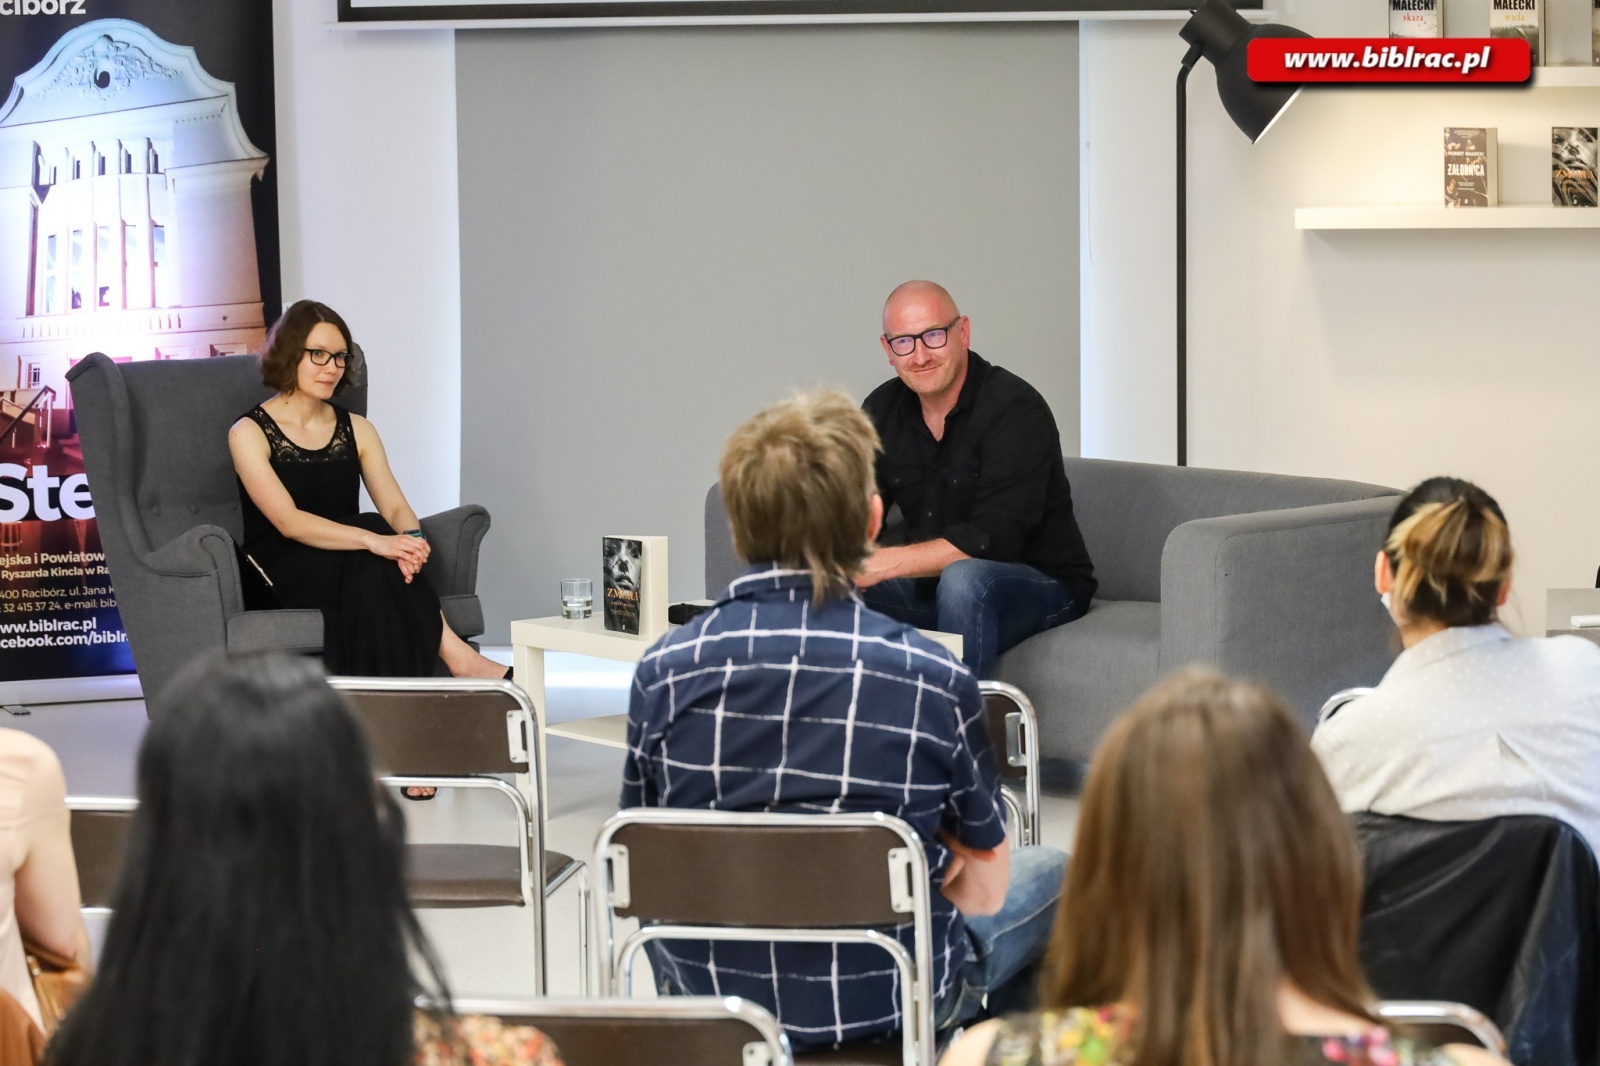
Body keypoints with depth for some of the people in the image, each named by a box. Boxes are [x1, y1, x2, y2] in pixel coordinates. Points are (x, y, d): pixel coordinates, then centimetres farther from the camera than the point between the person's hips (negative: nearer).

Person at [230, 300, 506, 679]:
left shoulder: (356, 430, 15)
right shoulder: (249, 433, -3)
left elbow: (395, 506, 2)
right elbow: (288, 522, -18)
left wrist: (411, 537, -25)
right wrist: (373, 541, -33)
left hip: (347, 565, 5)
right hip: (281, 574, -5)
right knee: (374, 561, -34)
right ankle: (456, 655, -36)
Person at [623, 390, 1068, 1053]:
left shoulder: (665, 669, -14)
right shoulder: (934, 679, -20)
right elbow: (984, 890, -10)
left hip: (710, 994, 2)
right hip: (886, 1003, -2)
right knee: (1052, 874, 26)